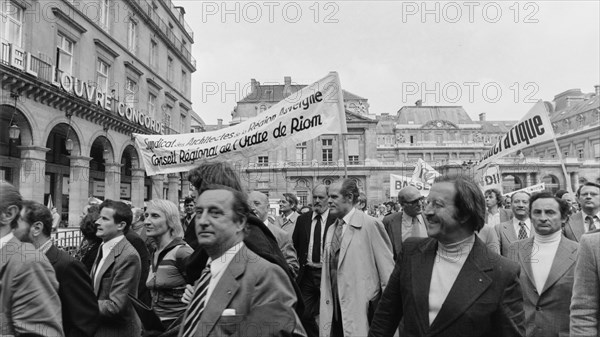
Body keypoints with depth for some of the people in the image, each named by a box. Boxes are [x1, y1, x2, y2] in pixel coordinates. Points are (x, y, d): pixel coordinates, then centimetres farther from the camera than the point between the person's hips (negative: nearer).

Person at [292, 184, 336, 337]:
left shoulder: (336, 220, -7)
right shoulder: (302, 219, 6)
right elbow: (294, 246, 12)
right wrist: (301, 264, 4)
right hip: (306, 274, 4)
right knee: (305, 315, 8)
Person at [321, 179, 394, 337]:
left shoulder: (370, 225, -11)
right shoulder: (331, 230, 11)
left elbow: (387, 269, -10)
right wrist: (325, 306, 11)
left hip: (362, 310, -6)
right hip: (334, 311, 6)